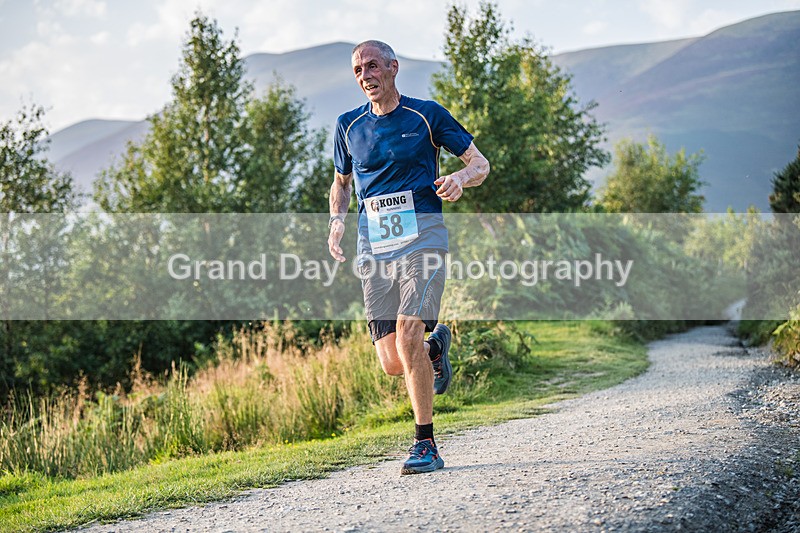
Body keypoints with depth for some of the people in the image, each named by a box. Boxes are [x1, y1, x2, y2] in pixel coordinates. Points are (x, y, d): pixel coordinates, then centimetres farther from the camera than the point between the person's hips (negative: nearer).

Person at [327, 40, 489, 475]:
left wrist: (460, 179, -15)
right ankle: (435, 347, 33)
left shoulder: (426, 114, 3)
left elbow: (480, 164, 8)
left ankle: (426, 445, -7)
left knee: (407, 336, -20)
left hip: (421, 235, -3)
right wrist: (337, 220, 7)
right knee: (392, 363, -3)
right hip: (373, 245, 4)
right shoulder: (349, 126, 13)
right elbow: (341, 182, 27)